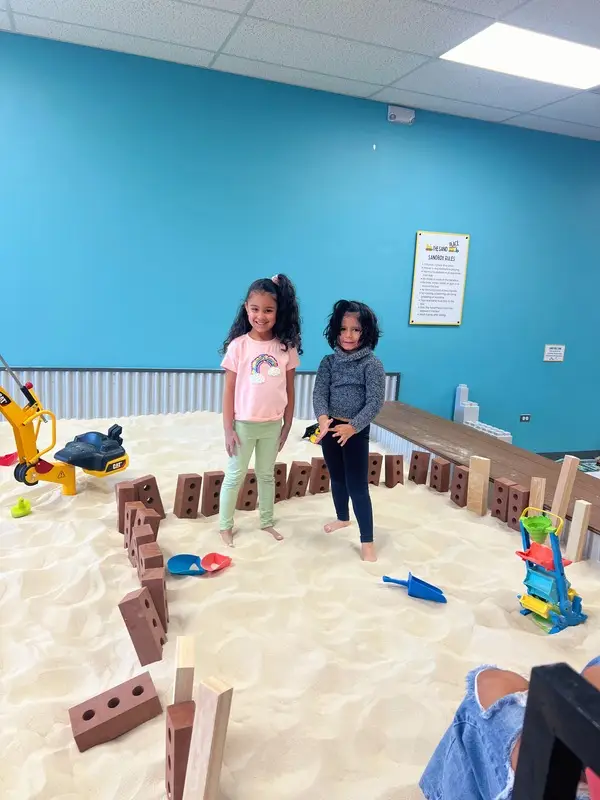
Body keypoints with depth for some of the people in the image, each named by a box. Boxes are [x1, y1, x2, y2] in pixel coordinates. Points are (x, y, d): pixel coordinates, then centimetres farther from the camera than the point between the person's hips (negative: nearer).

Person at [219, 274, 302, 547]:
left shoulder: (287, 347, -5)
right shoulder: (238, 345, -11)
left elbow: (289, 389, 2)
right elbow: (229, 390, -8)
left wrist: (287, 425, 4)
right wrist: (228, 428, -10)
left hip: (273, 424, 2)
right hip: (243, 424, -2)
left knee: (266, 474, 20)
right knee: (235, 475, 12)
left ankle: (266, 521, 36)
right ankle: (225, 526, 27)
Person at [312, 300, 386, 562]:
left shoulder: (372, 364, -11)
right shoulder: (329, 361, 1)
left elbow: (375, 402, -16)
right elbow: (319, 393, -8)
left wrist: (352, 427, -27)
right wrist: (323, 419, -28)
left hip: (357, 431, -5)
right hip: (330, 428, 5)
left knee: (358, 486, -3)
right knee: (337, 479, 21)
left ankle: (367, 541, 6)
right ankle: (342, 518, 45)